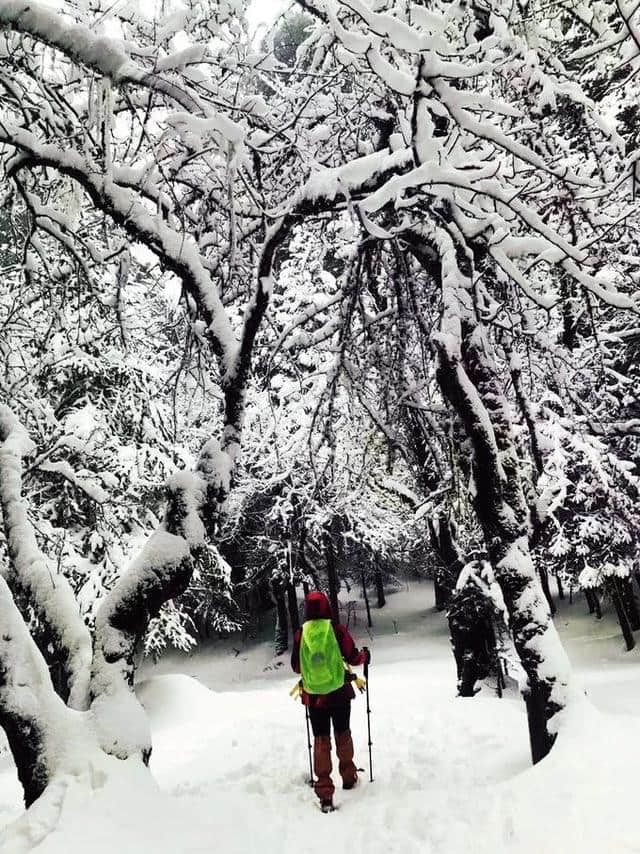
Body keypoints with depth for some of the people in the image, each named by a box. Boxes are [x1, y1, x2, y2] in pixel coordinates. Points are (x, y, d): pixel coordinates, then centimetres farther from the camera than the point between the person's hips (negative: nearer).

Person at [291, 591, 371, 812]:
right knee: (342, 734, 19)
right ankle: (348, 777, 35)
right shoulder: (337, 630, -12)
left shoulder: (300, 634, -6)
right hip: (339, 693, 0)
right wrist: (365, 655, 15)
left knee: (321, 740, 8)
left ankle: (324, 792, 3)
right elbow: (352, 657, -6)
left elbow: (296, 666, 2)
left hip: (313, 696, 1)